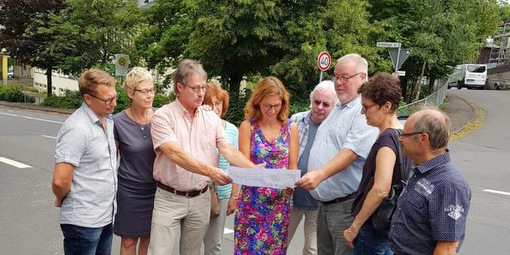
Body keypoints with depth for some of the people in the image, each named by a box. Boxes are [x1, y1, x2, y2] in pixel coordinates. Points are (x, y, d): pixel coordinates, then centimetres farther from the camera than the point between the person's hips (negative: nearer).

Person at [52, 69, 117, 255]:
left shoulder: (108, 120, 5)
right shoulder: (77, 128, -21)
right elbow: (60, 181, -24)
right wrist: (61, 200, -5)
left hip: (106, 216, 8)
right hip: (83, 221, -8)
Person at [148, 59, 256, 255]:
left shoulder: (212, 118, 4)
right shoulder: (163, 116, -10)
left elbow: (228, 150, -3)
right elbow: (175, 154, -23)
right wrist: (210, 171, -35)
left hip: (201, 199, 4)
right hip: (169, 199, -4)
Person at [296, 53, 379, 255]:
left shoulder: (365, 111, -13)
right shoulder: (338, 109, 18)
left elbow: (351, 151, -25)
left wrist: (321, 174, -35)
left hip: (346, 205, -9)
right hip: (324, 202, 9)